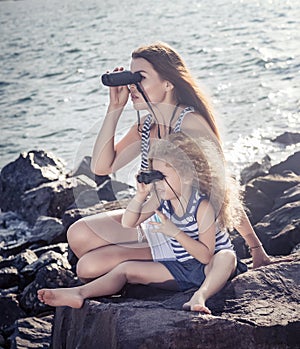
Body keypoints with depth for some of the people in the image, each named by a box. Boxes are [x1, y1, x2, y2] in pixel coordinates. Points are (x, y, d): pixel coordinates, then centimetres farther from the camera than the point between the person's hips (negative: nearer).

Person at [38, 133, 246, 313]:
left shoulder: (202, 206, -21)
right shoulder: (161, 199, -1)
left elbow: (206, 255, -25)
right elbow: (128, 224, 2)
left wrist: (175, 232, -32)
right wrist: (141, 195, -12)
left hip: (209, 268, -6)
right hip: (181, 269, 6)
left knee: (227, 257, -40)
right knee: (127, 269, -5)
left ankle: (200, 296, -60)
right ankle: (79, 294, -21)